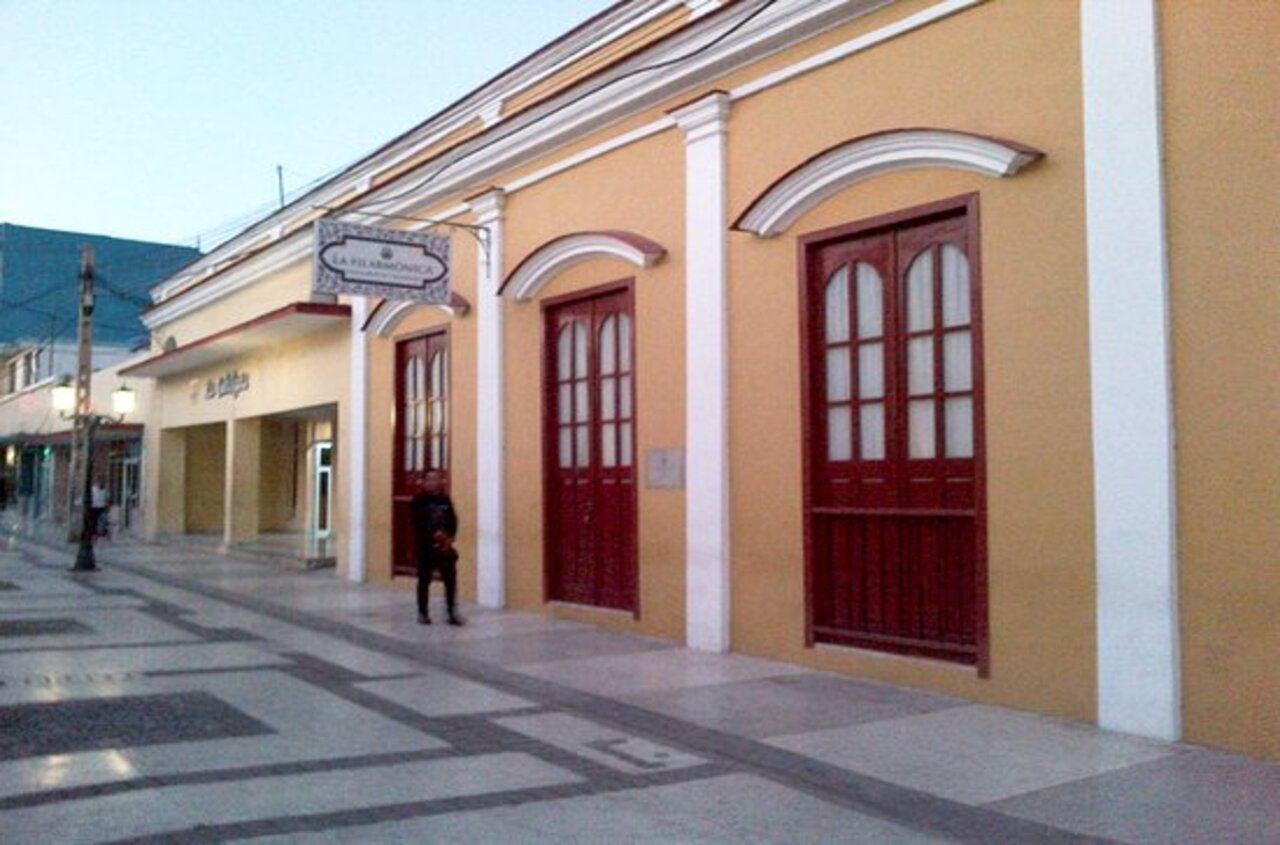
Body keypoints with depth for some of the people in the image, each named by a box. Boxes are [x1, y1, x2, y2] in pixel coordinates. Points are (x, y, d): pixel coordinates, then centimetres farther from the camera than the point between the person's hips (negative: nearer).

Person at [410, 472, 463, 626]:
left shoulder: (445, 499, 9)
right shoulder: (420, 500, -4)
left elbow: (453, 521, 6)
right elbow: (418, 523, -13)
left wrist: (450, 538, -8)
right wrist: (434, 534, -22)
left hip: (445, 546, 4)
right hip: (426, 546, -3)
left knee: (450, 580, 2)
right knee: (424, 580, 5)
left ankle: (452, 613, 9)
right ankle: (423, 613, 16)